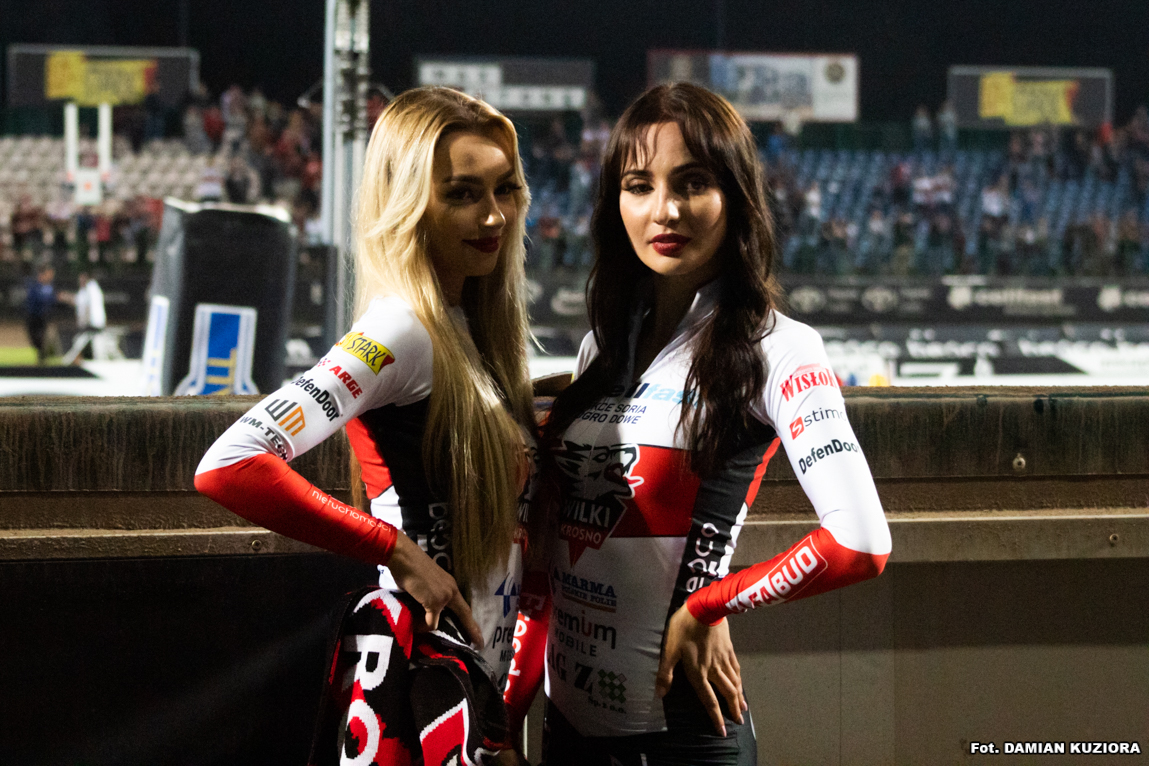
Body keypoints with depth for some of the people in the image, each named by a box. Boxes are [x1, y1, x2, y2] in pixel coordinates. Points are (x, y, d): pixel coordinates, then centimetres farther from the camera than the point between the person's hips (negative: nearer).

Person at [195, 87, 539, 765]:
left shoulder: (467, 328, 10)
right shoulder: (399, 333, -16)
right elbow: (230, 467, -27)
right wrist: (395, 550, -21)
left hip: (474, 674, 8)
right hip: (416, 667, -8)